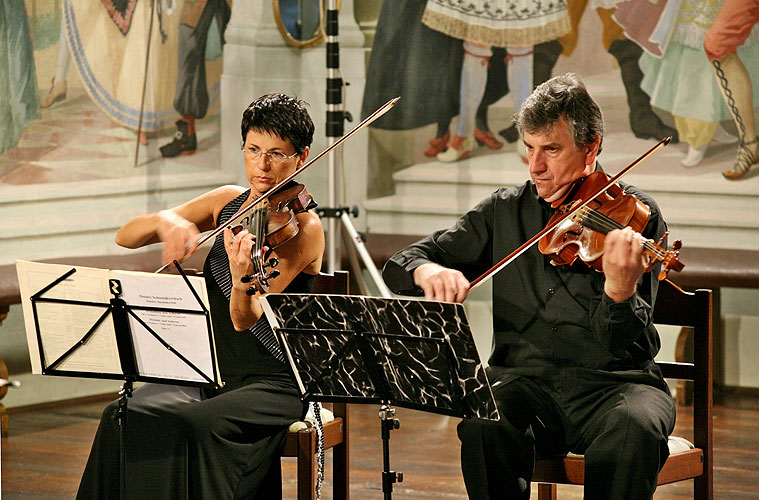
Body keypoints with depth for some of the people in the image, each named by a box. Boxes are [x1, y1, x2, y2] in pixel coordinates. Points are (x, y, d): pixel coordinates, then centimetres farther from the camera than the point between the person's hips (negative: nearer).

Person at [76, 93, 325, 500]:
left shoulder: (305, 227, -10)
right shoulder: (229, 202, 8)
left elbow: (245, 319, -21)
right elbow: (126, 237, 4)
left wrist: (241, 278, -43)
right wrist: (164, 221, -18)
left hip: (275, 385, -6)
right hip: (211, 371, 6)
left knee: (198, 423, -35)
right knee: (126, 417, -22)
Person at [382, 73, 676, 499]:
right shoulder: (504, 212, 13)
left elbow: (630, 347, -7)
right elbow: (399, 265, 13)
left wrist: (620, 293, -31)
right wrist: (425, 270, -12)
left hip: (611, 383, -2)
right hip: (524, 379, 2)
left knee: (636, 427, -36)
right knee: (483, 424, -33)